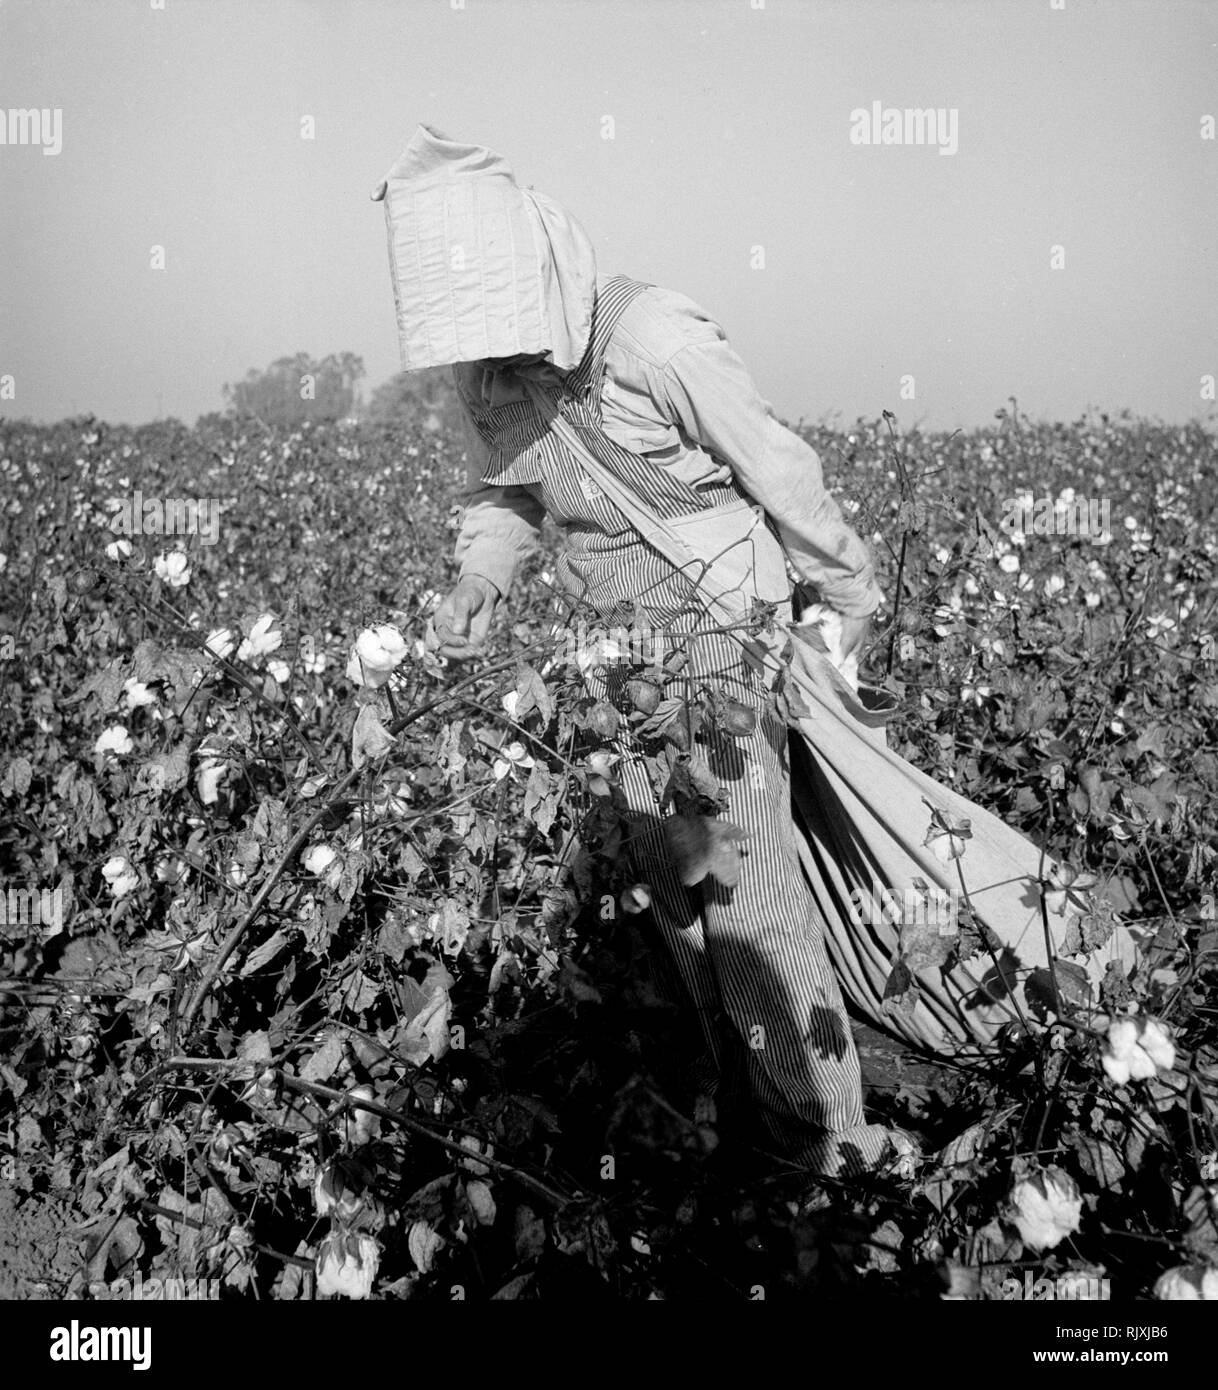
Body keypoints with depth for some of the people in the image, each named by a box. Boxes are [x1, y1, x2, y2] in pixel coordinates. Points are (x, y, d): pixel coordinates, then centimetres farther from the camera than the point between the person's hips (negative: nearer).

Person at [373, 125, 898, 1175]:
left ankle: (823, 1129, 10)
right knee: (670, 875, 15)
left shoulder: (658, 342, -27)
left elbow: (780, 473, -15)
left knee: (749, 887, -5)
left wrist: (852, 594, -3)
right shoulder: (490, 374, -5)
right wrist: (480, 579, -7)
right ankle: (728, 1082, 33)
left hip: (722, 627, -7)